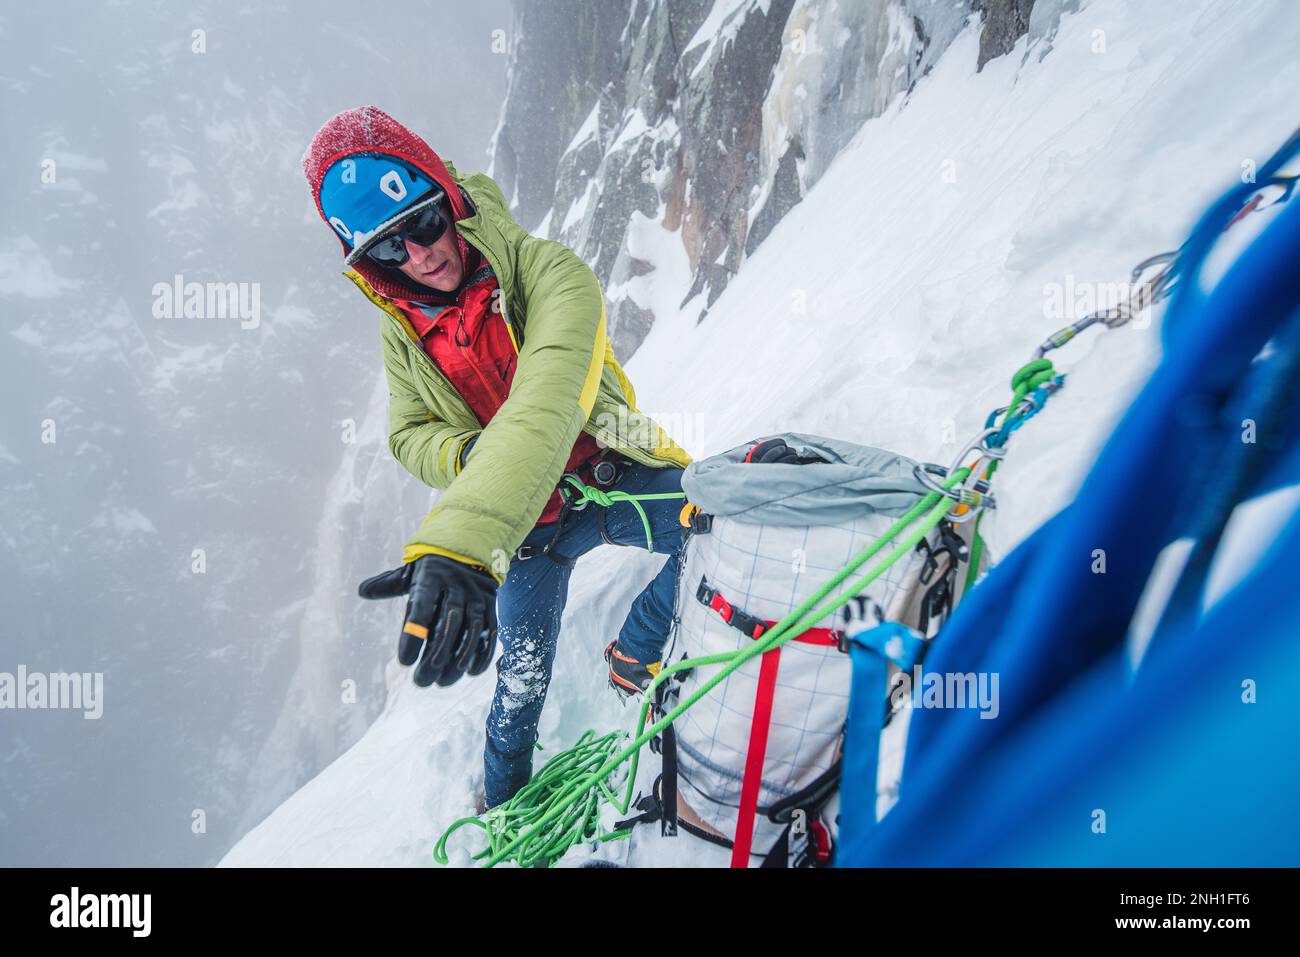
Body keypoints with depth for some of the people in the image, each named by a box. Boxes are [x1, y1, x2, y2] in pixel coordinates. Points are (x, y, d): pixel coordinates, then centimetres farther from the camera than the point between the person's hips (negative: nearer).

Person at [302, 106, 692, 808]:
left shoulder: (545, 272, -27)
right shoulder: (401, 331, -7)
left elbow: (545, 407, -42)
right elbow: (410, 435, 4)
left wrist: (462, 542, -57)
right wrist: (467, 454, -23)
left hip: (617, 476, -3)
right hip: (528, 519, 4)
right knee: (521, 677, 13)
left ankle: (633, 661, 3)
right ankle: (503, 802, 47)